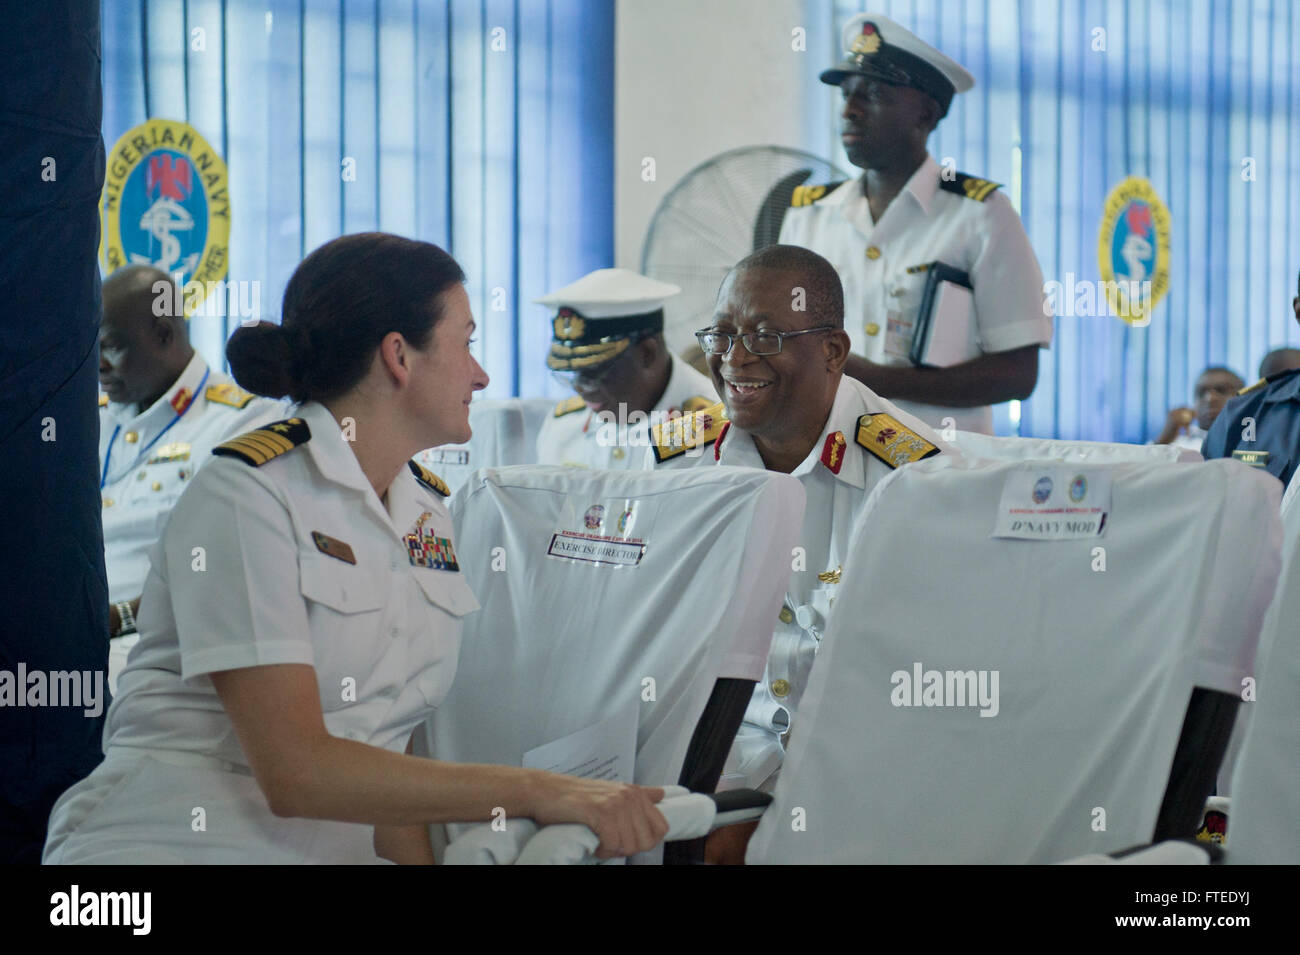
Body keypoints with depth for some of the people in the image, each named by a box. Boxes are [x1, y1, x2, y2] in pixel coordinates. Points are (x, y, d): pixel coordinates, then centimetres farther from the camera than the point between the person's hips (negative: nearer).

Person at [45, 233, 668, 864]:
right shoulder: (247, 496, -11)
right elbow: (295, 771, -19)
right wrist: (537, 792, -19)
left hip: (339, 847, 6)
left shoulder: (430, 513, 13)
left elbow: (384, 750, 11)